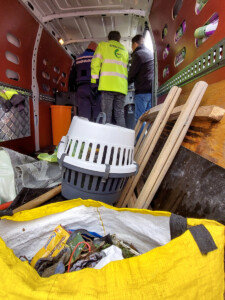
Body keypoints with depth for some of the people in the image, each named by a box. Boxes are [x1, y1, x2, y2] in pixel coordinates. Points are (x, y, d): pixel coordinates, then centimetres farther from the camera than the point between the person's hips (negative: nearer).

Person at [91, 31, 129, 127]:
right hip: (122, 86, 4)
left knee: (106, 114, -8)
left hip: (108, 83, -3)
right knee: (120, 115, 1)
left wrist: (93, 81, 2)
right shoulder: (124, 50, 29)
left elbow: (96, 62, 5)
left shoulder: (103, 45, 17)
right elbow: (125, 67, 24)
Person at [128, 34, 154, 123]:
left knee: (139, 118, -7)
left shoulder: (138, 54, -1)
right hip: (151, 90, 8)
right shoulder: (151, 53, 25)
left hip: (142, 91, -8)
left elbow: (132, 73, -3)